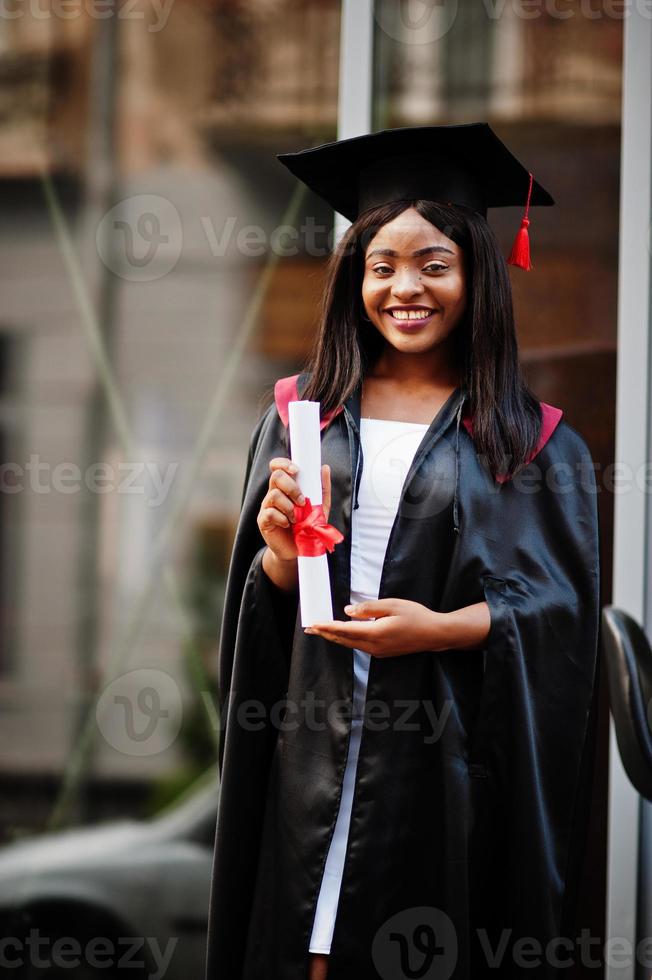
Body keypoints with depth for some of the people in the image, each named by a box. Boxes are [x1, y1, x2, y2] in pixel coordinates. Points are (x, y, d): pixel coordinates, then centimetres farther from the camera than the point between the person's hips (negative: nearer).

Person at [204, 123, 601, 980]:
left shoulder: (531, 443, 0)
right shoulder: (302, 414, 7)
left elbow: (560, 605, -2)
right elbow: (252, 607, 9)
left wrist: (444, 627, -17)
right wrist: (282, 560, -13)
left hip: (447, 762, -2)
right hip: (310, 753, 2)